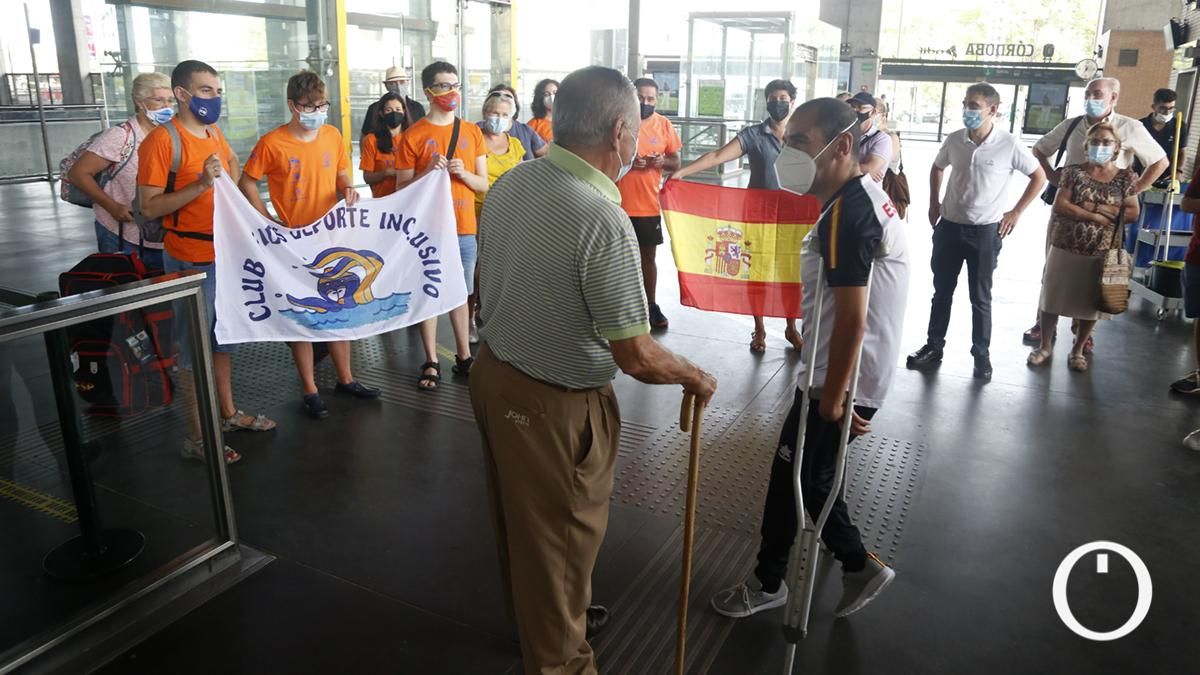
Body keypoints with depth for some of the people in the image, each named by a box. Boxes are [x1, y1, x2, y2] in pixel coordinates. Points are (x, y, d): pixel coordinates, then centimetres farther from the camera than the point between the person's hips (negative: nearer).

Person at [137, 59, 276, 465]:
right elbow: (149, 207, -17)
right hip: (190, 260, -8)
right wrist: (201, 184, -26)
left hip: (226, 253, 8)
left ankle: (228, 413, 32)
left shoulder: (215, 135, 9)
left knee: (224, 336, 18)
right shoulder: (161, 140, -14)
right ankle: (196, 436, 9)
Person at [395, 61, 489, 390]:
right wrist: (429, 171, -18)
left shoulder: (472, 132, 8)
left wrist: (463, 173, -11)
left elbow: (483, 184, 9)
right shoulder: (413, 135, -3)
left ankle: (464, 357, 22)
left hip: (464, 228, 3)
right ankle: (431, 363, 12)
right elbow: (403, 187, -2)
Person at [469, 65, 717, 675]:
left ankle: (535, 619, 51)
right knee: (558, 536, 13)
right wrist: (695, 378, -5)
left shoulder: (510, 183, -3)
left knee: (517, 519, 26)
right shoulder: (602, 220, -27)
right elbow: (637, 357, -24)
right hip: (553, 403, -8)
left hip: (493, 372, 8)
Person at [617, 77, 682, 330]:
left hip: (649, 204, 2)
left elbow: (676, 163, 9)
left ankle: (650, 305, 23)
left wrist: (662, 161, -14)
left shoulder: (664, 125, 2)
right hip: (618, 204, -2)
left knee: (648, 256, 11)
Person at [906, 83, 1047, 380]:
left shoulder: (1009, 144, -13)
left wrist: (1015, 213, -3)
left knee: (980, 297, 6)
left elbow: (1039, 177, -1)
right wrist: (934, 203, 11)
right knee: (942, 291, 11)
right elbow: (937, 168, 18)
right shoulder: (954, 140, -3)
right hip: (949, 226, 3)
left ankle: (982, 355, 18)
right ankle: (933, 346, 23)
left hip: (985, 231, -3)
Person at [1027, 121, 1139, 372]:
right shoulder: (1074, 171, -2)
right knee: (1053, 298, 6)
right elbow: (1060, 205, -9)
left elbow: (1132, 212, -2)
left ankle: (1077, 350, 27)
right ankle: (1046, 346, 23)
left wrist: (1094, 206, -12)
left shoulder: (1126, 177, 1)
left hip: (1102, 253, 1)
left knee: (1091, 303, 10)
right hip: (1066, 248, -1)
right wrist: (1094, 216, -16)